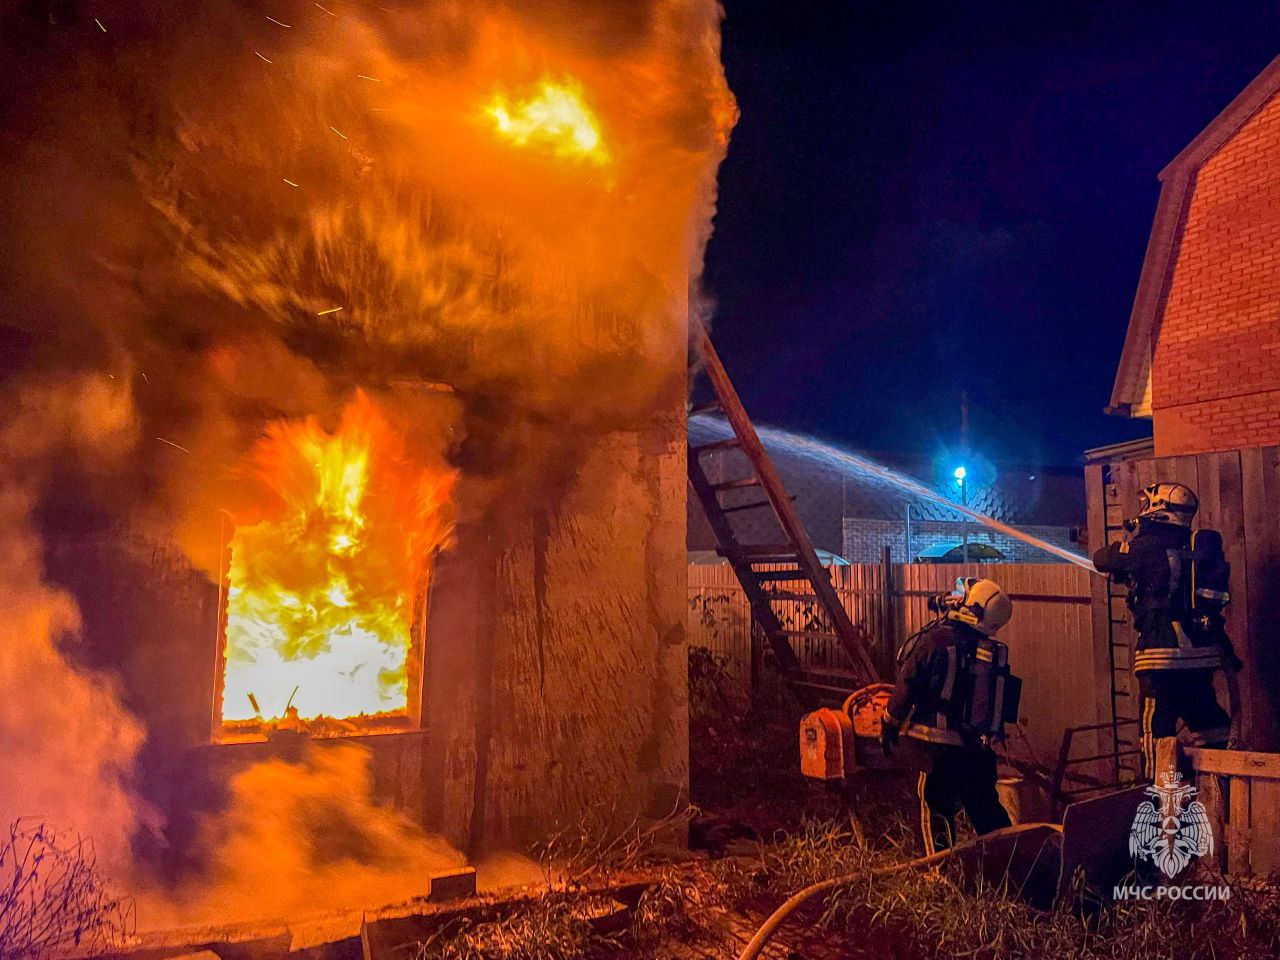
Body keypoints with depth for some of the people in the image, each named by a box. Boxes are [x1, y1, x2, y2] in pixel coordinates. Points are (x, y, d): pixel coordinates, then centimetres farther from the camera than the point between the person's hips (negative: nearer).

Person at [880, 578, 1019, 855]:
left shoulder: (933, 641, -13)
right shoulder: (995, 652, 2)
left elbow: (905, 689, -10)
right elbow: (1006, 703, 11)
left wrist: (889, 728, 1)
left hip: (942, 749, -5)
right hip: (982, 749, 5)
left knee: (936, 811, 7)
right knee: (987, 809, 20)